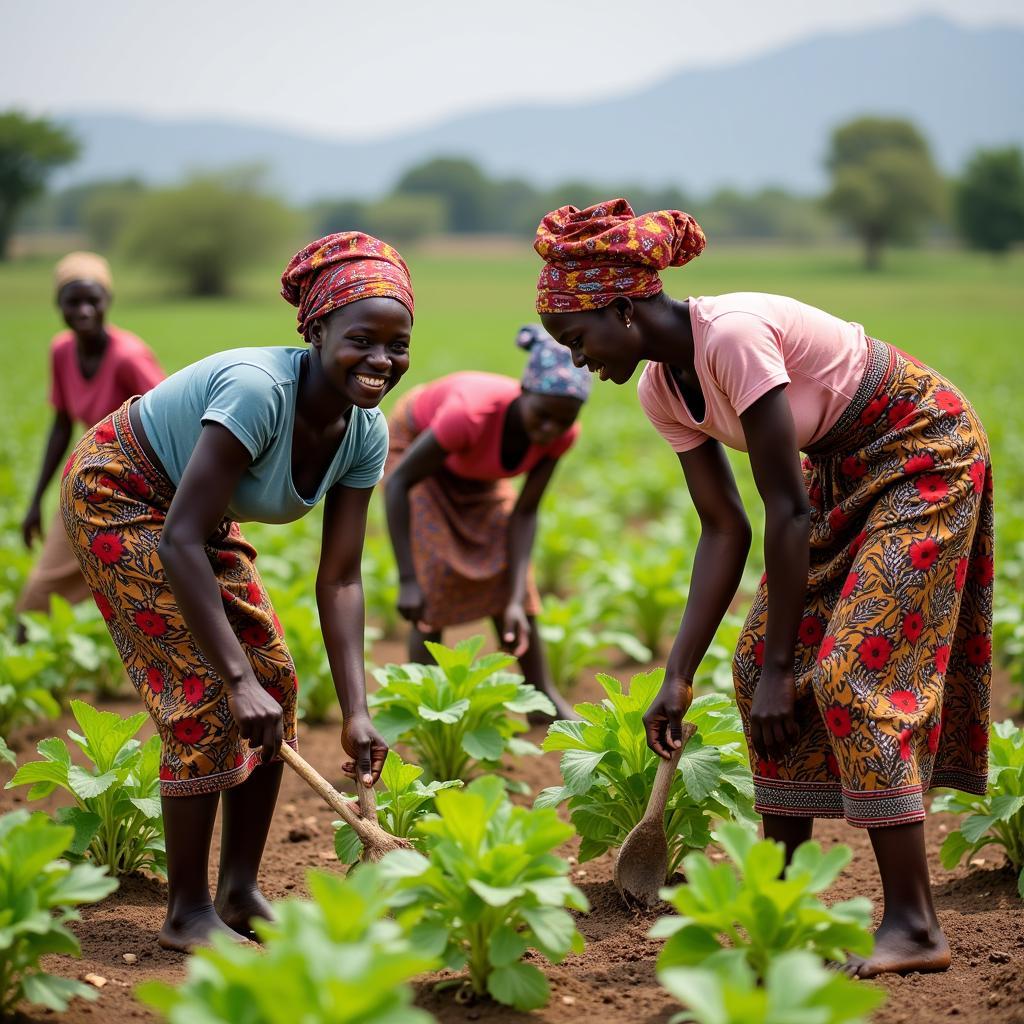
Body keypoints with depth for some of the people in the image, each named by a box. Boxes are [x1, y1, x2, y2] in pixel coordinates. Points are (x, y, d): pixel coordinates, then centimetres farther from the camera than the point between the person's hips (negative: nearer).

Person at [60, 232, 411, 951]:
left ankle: (240, 893, 11)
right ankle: (188, 912, -5)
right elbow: (178, 543, -37)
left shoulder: (366, 432, -14)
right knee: (208, 687, -15)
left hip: (204, 513, 8)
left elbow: (340, 580, -12)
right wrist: (238, 678, -39)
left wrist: (357, 713, -21)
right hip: (118, 496, -7)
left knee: (274, 679, 0)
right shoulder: (259, 388, -36)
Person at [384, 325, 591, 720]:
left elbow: (525, 513, -21)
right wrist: (407, 581, -40)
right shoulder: (472, 412, -45)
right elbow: (398, 482, -37)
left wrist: (516, 600, -29)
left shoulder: (561, 433, -29)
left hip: (475, 470, 4)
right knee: (437, 575, -14)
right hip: (416, 444, -4)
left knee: (508, 572, -2)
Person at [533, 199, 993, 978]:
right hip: (845, 469, 9)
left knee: (854, 672, -16)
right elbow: (725, 531, -1)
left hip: (928, 454, -9)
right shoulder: (662, 389, -4)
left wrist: (780, 666, -21)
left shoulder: (734, 336, -30)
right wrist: (679, 677, -6)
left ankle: (915, 926, -12)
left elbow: (787, 510, -27)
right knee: (758, 666, 2)